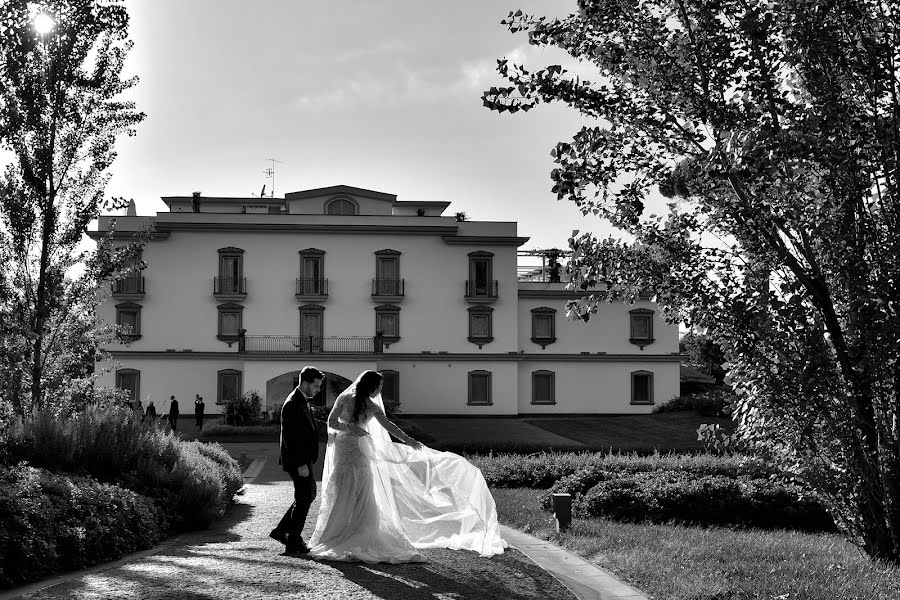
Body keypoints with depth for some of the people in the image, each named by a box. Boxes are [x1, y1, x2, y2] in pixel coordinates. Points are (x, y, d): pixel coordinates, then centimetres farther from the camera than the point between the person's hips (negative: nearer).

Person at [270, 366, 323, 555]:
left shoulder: (302, 401, 12)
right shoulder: (293, 405, -20)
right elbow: (290, 438, -24)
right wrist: (300, 464, -25)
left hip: (304, 458, 10)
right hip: (297, 460, -10)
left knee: (309, 495, 18)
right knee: (303, 499, -1)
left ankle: (281, 530, 24)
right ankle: (293, 543, 9)